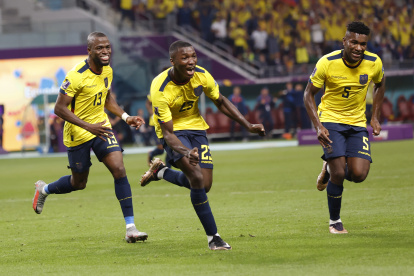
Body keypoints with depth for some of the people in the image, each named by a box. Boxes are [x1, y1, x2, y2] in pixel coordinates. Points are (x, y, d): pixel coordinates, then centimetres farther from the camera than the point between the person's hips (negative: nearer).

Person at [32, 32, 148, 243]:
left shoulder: (107, 71, 1)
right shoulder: (77, 75, -23)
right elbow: (59, 108, -22)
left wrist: (126, 117, 3)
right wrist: (88, 126, -30)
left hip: (101, 128, 5)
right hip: (78, 134, -5)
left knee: (119, 170, -13)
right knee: (79, 183, 9)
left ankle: (130, 228, -12)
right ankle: (44, 189, 43)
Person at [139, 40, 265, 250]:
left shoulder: (201, 75, -15)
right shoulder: (160, 89, -29)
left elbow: (220, 102, 4)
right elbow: (167, 132, -27)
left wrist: (248, 126, -3)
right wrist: (186, 152, -46)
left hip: (195, 127, 5)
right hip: (173, 131, -5)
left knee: (204, 186, 2)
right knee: (197, 177, -24)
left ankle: (161, 171, 30)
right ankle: (213, 237, -14)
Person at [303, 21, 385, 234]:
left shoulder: (374, 63, -10)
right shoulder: (327, 63, -19)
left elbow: (379, 85, 13)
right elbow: (308, 94, -8)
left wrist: (375, 117, 6)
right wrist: (318, 127, -19)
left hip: (357, 123, 3)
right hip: (331, 120, -3)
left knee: (359, 174, -12)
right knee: (339, 173, -15)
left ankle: (330, 169, 24)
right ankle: (334, 222, 9)